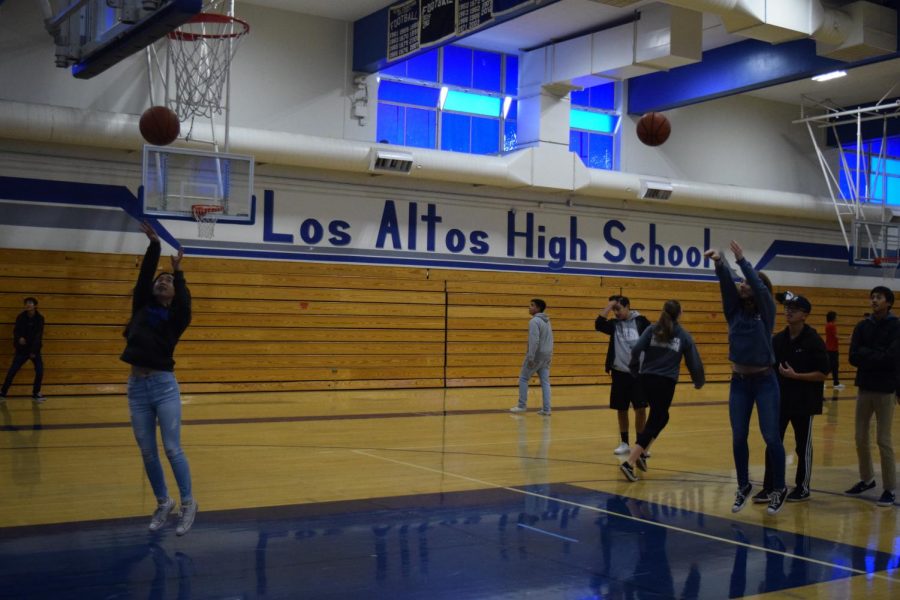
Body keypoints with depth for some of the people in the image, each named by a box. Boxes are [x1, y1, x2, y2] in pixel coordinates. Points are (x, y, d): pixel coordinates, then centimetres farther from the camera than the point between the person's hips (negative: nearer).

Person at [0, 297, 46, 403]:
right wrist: (19, 338, -25)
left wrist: (34, 351, -19)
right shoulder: (21, 317, -3)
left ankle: (35, 394, 7)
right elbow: (16, 331, -1)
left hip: (35, 349, 0)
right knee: (12, 371, -4)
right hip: (22, 349, 0)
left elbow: (39, 335, -12)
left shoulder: (39, 318, -6)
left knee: (40, 371, -9)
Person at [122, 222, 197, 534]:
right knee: (148, 453, 9)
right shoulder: (141, 308, 11)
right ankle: (163, 503, 24)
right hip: (137, 387, 4)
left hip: (164, 386, -4)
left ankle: (188, 504, 9)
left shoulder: (176, 318, 3)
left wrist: (178, 274, -25)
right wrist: (153, 245, -5)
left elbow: (185, 302, -20)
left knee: (172, 450, -4)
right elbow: (143, 276, 0)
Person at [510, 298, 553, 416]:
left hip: (536, 355, -8)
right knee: (545, 382, 6)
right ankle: (546, 409, 4)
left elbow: (534, 340, -23)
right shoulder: (547, 321, 13)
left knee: (523, 378, 5)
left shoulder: (534, 321, -15)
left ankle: (521, 405, 8)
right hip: (547, 355, 8)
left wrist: (530, 357, -23)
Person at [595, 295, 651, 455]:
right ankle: (624, 443, 21)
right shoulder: (614, 324, 6)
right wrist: (609, 305, -10)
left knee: (640, 409, -4)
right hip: (619, 373, 3)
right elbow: (598, 324, -13)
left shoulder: (641, 321, 0)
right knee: (621, 410, 8)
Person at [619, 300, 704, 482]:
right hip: (666, 383, -4)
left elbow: (637, 350, -7)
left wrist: (635, 370, 10)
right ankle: (629, 462, -12)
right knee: (654, 422, -1)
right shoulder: (683, 336, 4)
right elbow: (694, 361, 7)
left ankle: (640, 452, 19)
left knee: (660, 417, 26)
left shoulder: (652, 330, 6)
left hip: (647, 379, 4)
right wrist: (699, 381, 25)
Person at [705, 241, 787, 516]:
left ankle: (779, 489, 12)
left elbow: (760, 287, -23)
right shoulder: (735, 310, 3)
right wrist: (719, 263, -31)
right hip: (739, 381, 4)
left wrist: (741, 260, -29)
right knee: (738, 438, 7)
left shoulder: (766, 311, -5)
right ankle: (743, 487, 21)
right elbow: (726, 284, -12)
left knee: (771, 437, -1)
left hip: (765, 381, -4)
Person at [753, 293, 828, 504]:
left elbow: (822, 374, -13)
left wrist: (795, 375, -21)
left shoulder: (813, 340, -11)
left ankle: (802, 488, 21)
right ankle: (769, 488, 8)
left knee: (803, 447, 8)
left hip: (804, 402, -4)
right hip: (780, 400, 5)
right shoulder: (778, 339, 4)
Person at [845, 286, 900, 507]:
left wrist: (866, 355, -11)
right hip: (864, 388, 5)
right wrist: (876, 356, -15)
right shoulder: (862, 326, 6)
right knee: (861, 439, 10)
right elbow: (853, 357, -3)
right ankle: (867, 479, 26)